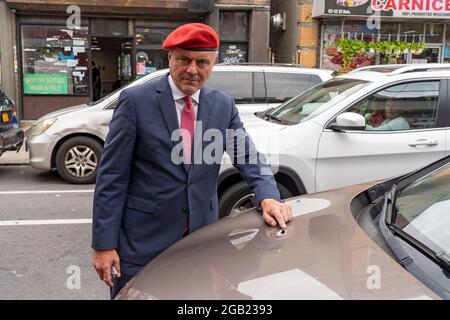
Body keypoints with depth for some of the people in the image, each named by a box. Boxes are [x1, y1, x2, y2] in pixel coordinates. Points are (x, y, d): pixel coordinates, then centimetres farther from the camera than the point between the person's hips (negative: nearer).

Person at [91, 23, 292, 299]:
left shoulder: (224, 105, 4)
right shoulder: (136, 101, -8)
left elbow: (249, 157, 4)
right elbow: (111, 175, -8)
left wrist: (268, 197, -17)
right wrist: (104, 244, -10)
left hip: (202, 239, 4)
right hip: (142, 242, -3)